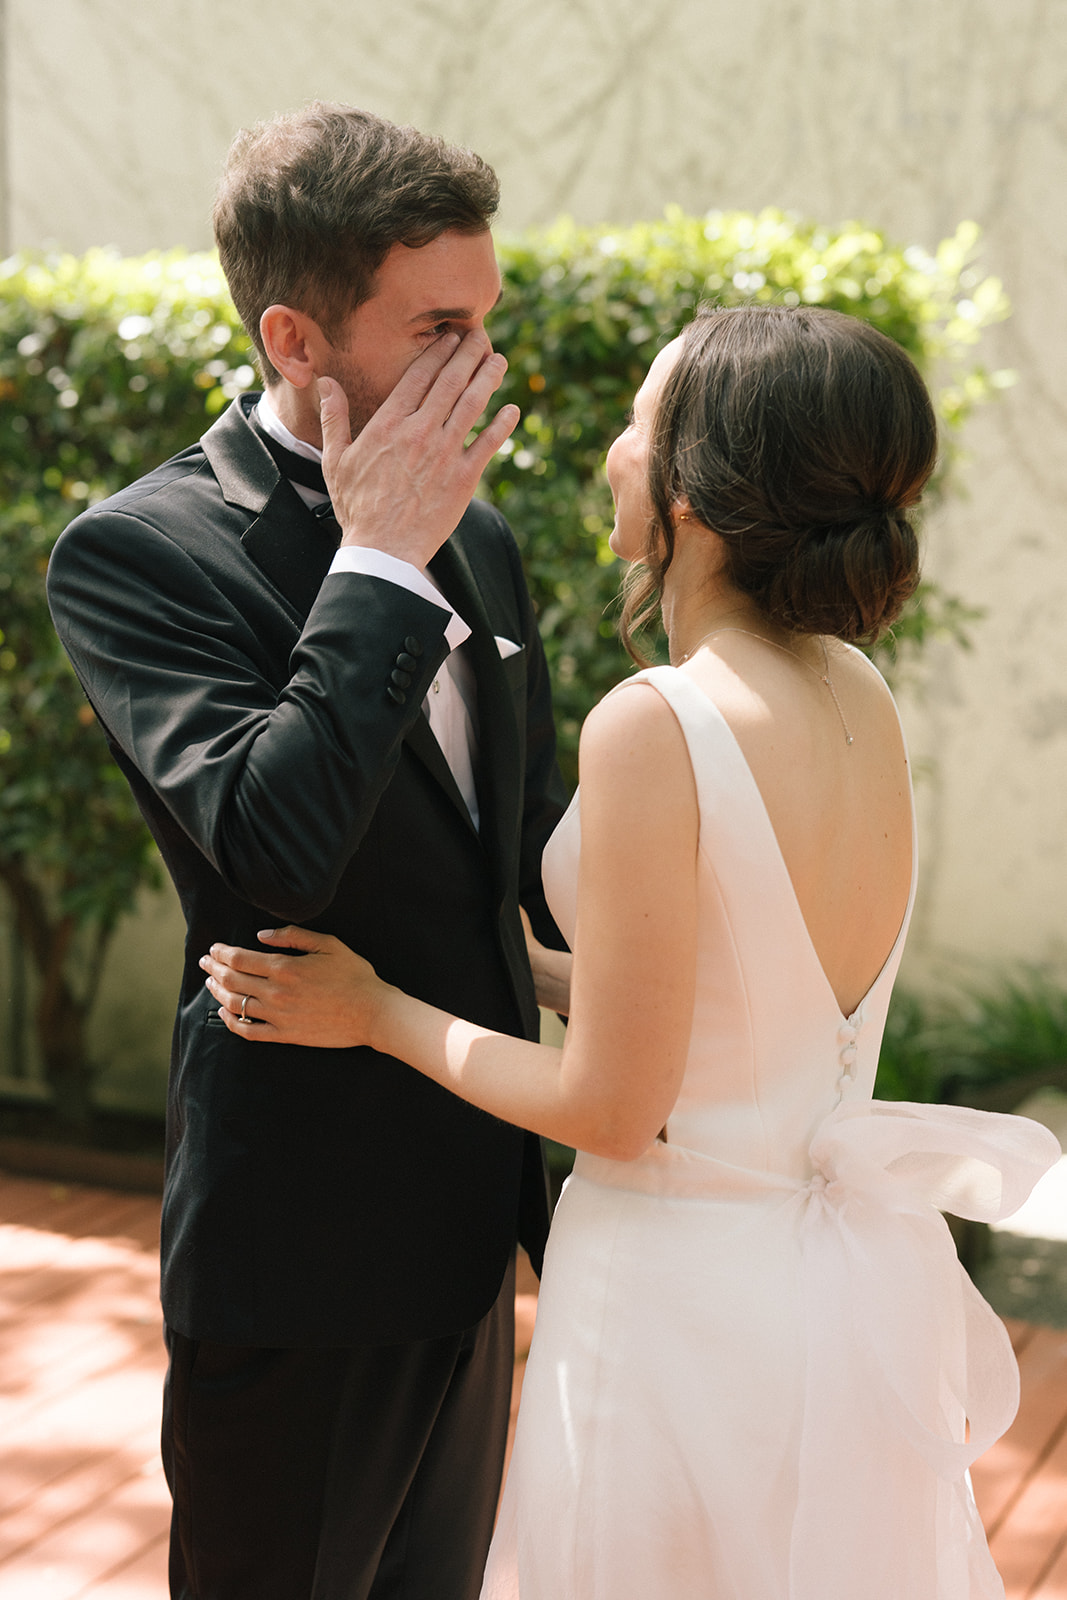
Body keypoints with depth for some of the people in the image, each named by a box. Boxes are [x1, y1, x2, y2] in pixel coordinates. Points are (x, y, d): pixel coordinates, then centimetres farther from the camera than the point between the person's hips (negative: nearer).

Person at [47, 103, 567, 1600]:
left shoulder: (476, 539, 6)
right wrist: (381, 560, -24)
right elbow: (272, 846, -31)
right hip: (301, 1243, -6)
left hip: (474, 1215, 7)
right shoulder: (138, 551, -16)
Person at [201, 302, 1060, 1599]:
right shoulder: (856, 698, 0)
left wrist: (378, 1012, -5)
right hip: (856, 1280, 7)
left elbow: (614, 1109, -19)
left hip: (694, 1294, -7)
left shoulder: (654, 729, -23)